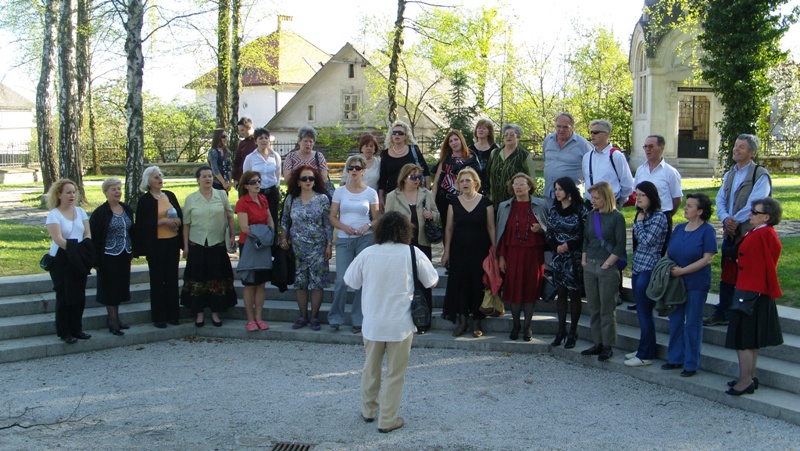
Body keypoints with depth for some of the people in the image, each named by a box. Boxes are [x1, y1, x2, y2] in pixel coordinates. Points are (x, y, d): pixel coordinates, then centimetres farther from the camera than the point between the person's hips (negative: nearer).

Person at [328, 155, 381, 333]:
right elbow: (332, 217, 6)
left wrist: (367, 226, -12)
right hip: (344, 239, 0)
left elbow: (377, 219, 8)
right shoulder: (340, 191, 6)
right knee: (341, 280, -5)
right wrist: (344, 226, -12)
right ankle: (335, 318, 10)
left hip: (365, 239, 0)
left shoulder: (370, 193, 5)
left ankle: (358, 319, 12)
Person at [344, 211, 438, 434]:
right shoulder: (413, 254, -11)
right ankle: (387, 420, 16)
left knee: (371, 368, 21)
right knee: (395, 374, 10)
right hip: (400, 325, -2)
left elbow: (350, 282, 3)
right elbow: (432, 282, 1)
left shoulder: (367, 253, -7)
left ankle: (368, 410, 35)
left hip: (372, 323, 2)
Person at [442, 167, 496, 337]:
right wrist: (446, 251, 4)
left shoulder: (485, 202, -2)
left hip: (480, 250, -2)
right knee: (459, 283, 3)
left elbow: (491, 227, 0)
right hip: (459, 250, 2)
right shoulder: (454, 203, 4)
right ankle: (462, 321, 14)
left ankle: (476, 323, 12)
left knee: (478, 283, 1)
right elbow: (449, 228, 7)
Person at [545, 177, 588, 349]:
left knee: (574, 294, 1)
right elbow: (549, 233, 10)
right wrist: (556, 247, -7)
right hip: (558, 257, 4)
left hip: (575, 257, -4)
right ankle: (561, 330, 16)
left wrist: (569, 246, -15)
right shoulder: (553, 210, 7)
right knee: (561, 293, 9)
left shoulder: (580, 210, -8)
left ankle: (572, 333, 9)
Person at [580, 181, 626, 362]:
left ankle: (607, 346, 7)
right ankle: (597, 343, 19)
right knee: (594, 308, 10)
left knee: (607, 309, 0)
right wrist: (584, 260, 7)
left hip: (608, 268, -6)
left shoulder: (616, 217, -7)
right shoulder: (591, 215, 10)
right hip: (590, 266, 6)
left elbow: (620, 245, -10)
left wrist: (607, 264, -13)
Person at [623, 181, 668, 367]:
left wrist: (639, 223, -8)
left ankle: (645, 355, 3)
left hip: (648, 270, -9)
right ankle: (644, 350, 22)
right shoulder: (641, 215, 14)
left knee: (644, 312, -4)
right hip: (638, 268, 9)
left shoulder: (659, 217, -11)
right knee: (642, 312, 14)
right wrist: (638, 221, 7)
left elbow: (647, 240, -17)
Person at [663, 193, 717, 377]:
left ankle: (691, 364, 10)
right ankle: (675, 359, 23)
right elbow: (668, 253, 14)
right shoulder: (679, 228, 10)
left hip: (696, 284, -6)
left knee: (692, 324, 1)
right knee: (675, 321, 12)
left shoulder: (707, 230, -9)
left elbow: (707, 259, -15)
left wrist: (682, 270, -19)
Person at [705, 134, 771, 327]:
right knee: (726, 273, 13)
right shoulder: (729, 174, 15)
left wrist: (736, 221, -16)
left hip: (749, 233, -7)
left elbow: (754, 204, -17)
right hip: (730, 232, 7)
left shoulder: (760, 175, -8)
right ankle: (722, 313, 23)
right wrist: (725, 218, -11)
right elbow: (720, 199, 7)